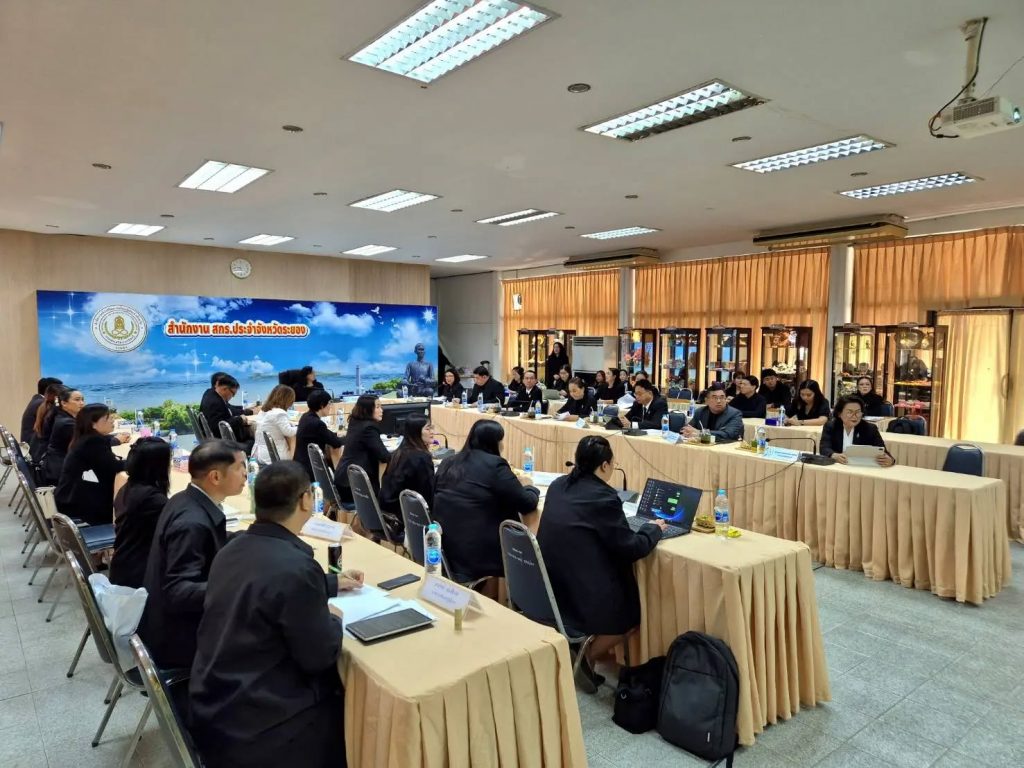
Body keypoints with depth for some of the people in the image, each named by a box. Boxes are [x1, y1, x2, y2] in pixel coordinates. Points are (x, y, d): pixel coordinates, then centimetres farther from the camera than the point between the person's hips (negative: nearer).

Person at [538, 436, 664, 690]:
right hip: (577, 595, -8)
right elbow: (630, 548, -13)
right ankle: (588, 657, 12)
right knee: (632, 612, 15)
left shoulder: (558, 485, 4)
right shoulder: (603, 497, -19)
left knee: (624, 597, 26)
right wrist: (653, 529, 6)